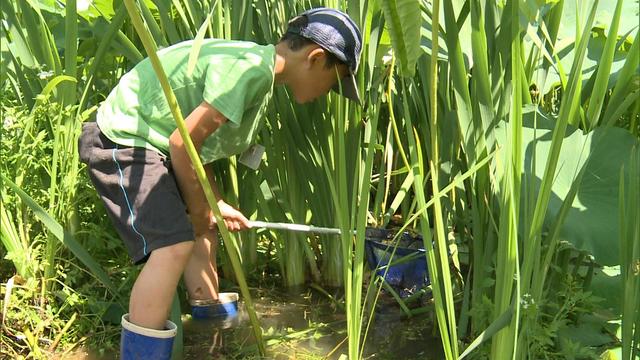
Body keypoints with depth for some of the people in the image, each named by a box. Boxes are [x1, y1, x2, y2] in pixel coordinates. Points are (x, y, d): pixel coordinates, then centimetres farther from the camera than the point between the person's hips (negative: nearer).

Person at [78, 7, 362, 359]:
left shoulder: (257, 70, 8)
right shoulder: (252, 67, -24)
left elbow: (200, 146, 14)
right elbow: (183, 142, -25)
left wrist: (216, 205, 18)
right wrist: (199, 208, -10)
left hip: (148, 140, 10)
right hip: (121, 141, -10)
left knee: (201, 224, 22)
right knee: (175, 243, -23)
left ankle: (208, 306, 43)